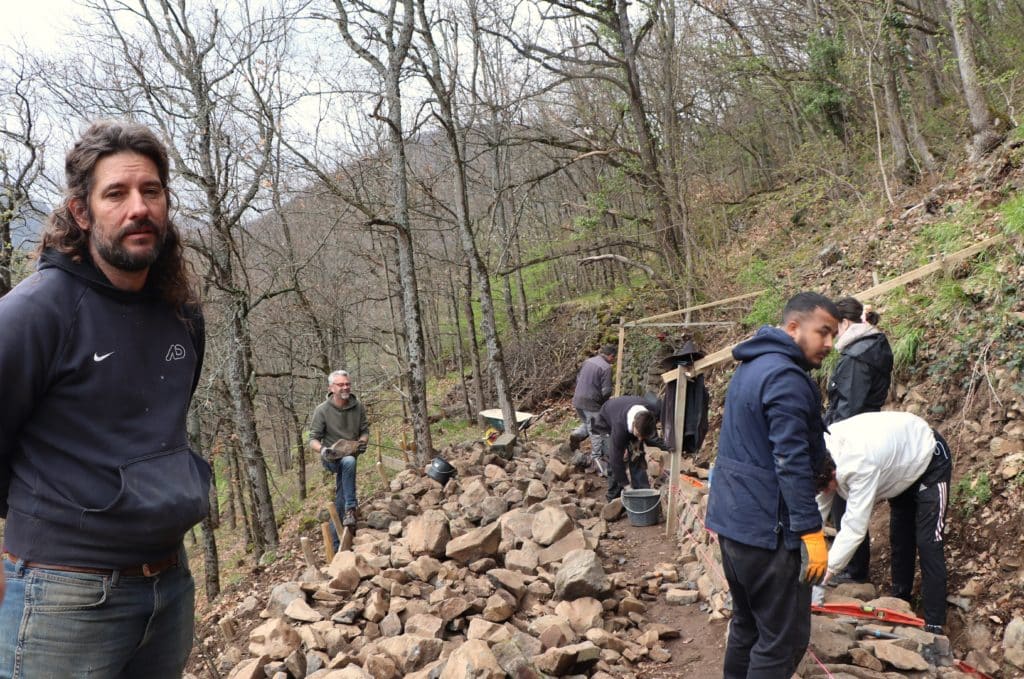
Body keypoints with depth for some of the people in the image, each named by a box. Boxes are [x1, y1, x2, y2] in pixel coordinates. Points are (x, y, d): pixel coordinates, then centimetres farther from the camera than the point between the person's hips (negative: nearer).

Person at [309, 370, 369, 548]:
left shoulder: (358, 406, -4)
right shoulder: (322, 410, -14)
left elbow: (365, 430, 6)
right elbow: (313, 439, -11)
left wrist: (362, 442, -17)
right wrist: (322, 450, -33)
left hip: (350, 455, 4)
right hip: (331, 458, -4)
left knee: (340, 502, 2)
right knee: (349, 462, -38)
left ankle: (337, 545, 12)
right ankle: (350, 508, -33)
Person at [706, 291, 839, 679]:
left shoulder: (752, 367, 14)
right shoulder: (787, 377, -18)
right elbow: (792, 463, -23)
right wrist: (811, 532, -21)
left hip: (732, 516, 10)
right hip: (766, 527, -10)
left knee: (747, 624, 20)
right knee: (784, 639, -1)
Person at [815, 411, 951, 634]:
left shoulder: (860, 465, -45)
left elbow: (854, 528, -44)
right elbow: (817, 511, -15)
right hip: (901, 461, 8)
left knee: (927, 542, -12)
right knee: (899, 537, 15)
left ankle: (934, 625, -6)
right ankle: (899, 601, 31)